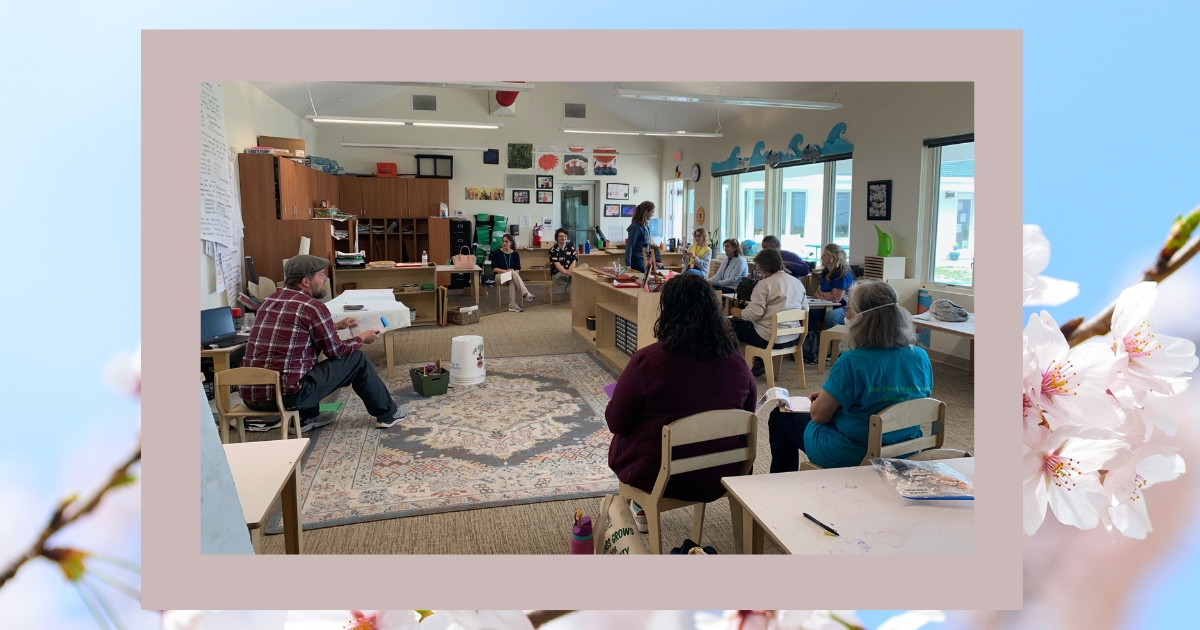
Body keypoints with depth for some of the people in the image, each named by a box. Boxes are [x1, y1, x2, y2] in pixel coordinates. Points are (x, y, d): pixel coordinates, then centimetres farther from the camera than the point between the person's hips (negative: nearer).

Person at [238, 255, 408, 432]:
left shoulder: (270, 301, 12)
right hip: (286, 395, -8)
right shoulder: (312, 306, -11)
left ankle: (306, 418, 30)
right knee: (356, 359, 7)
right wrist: (362, 338, 17)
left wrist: (336, 326, 32)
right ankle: (387, 414, 22)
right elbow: (336, 351, 0)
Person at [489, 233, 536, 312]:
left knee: (513, 281, -39)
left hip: (512, 276, 2)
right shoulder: (496, 253, 1)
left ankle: (512, 306, -43)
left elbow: (518, 269, 5)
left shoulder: (515, 254, 7)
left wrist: (514, 272, -19)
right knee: (513, 273, -36)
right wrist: (506, 271, -18)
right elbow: (494, 268, -5)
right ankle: (526, 294, -48)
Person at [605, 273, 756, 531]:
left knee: (621, 438, 25)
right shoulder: (735, 361, -10)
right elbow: (748, 411, 7)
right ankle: (643, 507, 43)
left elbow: (616, 422, -12)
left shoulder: (647, 361, -22)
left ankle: (642, 509, 41)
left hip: (658, 479, -4)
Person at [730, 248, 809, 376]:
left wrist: (740, 313, -1)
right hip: (793, 338, 8)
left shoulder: (764, 284, -14)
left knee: (732, 326, 13)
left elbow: (755, 313, -20)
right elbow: (805, 309, 11)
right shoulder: (798, 283, 8)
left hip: (770, 338, -8)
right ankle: (760, 362, 27)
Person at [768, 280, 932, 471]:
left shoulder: (852, 362, -28)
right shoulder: (921, 358, -9)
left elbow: (818, 415, -19)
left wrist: (826, 396, 5)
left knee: (779, 417, 17)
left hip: (851, 457, -6)